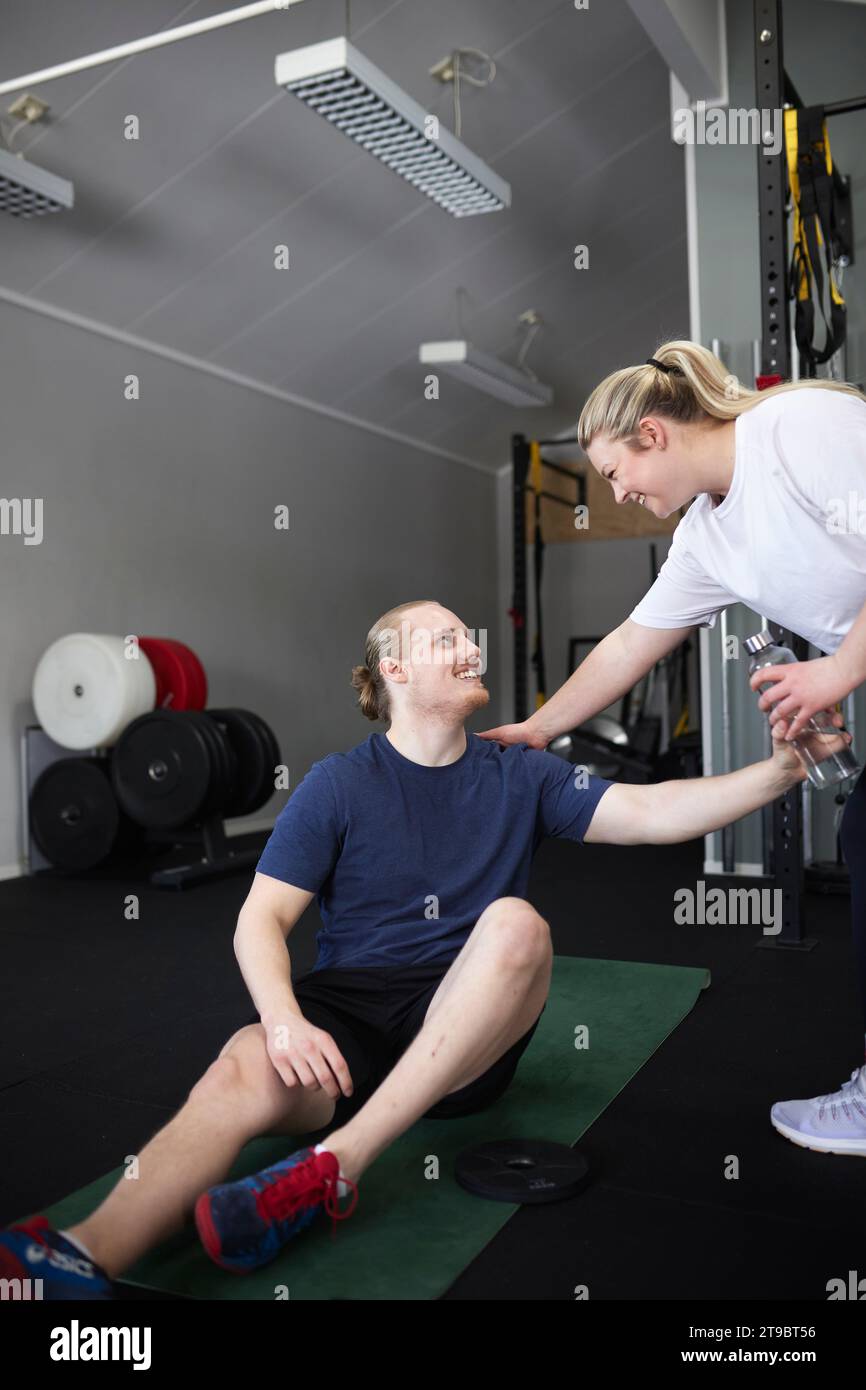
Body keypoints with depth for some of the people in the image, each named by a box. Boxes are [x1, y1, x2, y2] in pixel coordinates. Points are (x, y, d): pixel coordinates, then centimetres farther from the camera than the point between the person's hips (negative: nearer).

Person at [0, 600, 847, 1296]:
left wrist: (777, 772, -18)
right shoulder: (339, 784, 3)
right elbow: (260, 921, -3)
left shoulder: (519, 777, 8)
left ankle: (335, 1167, -33)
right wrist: (285, 1020, -23)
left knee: (515, 922, -30)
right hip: (351, 1011, -1)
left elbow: (650, 813, -3)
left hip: (468, 1035, 1)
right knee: (245, 1072, -32)